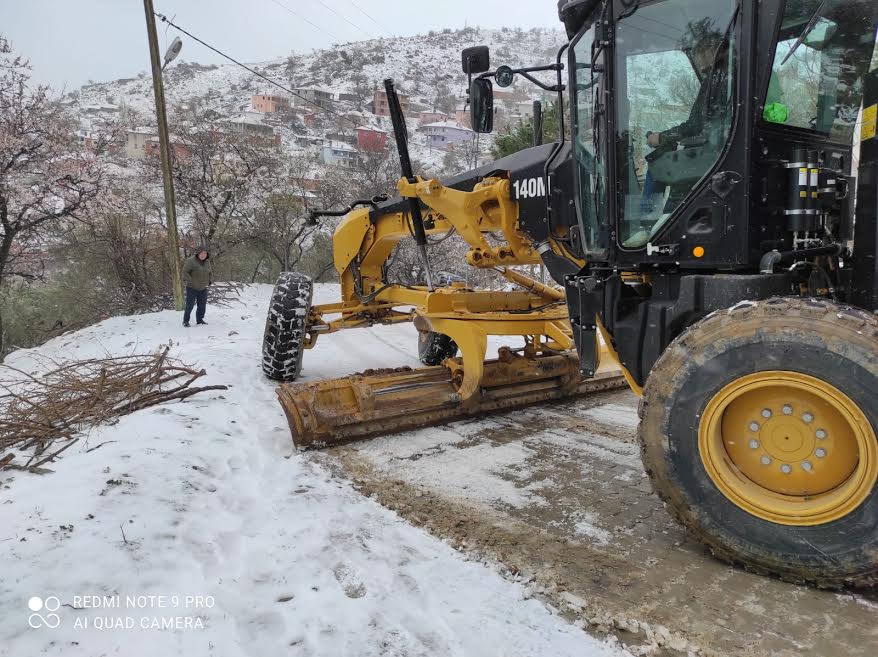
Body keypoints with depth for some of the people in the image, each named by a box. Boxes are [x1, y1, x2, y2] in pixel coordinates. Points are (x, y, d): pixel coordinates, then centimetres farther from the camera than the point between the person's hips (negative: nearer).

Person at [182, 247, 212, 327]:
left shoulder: (206, 262, 5)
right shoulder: (190, 261, -15)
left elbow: (208, 272, 19)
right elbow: (185, 272, -16)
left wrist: (209, 281, 5)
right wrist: (190, 281, -26)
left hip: (203, 288, 6)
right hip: (192, 288, -6)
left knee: (202, 305, 7)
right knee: (189, 305, -6)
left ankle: (199, 320, 19)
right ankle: (185, 321, 6)